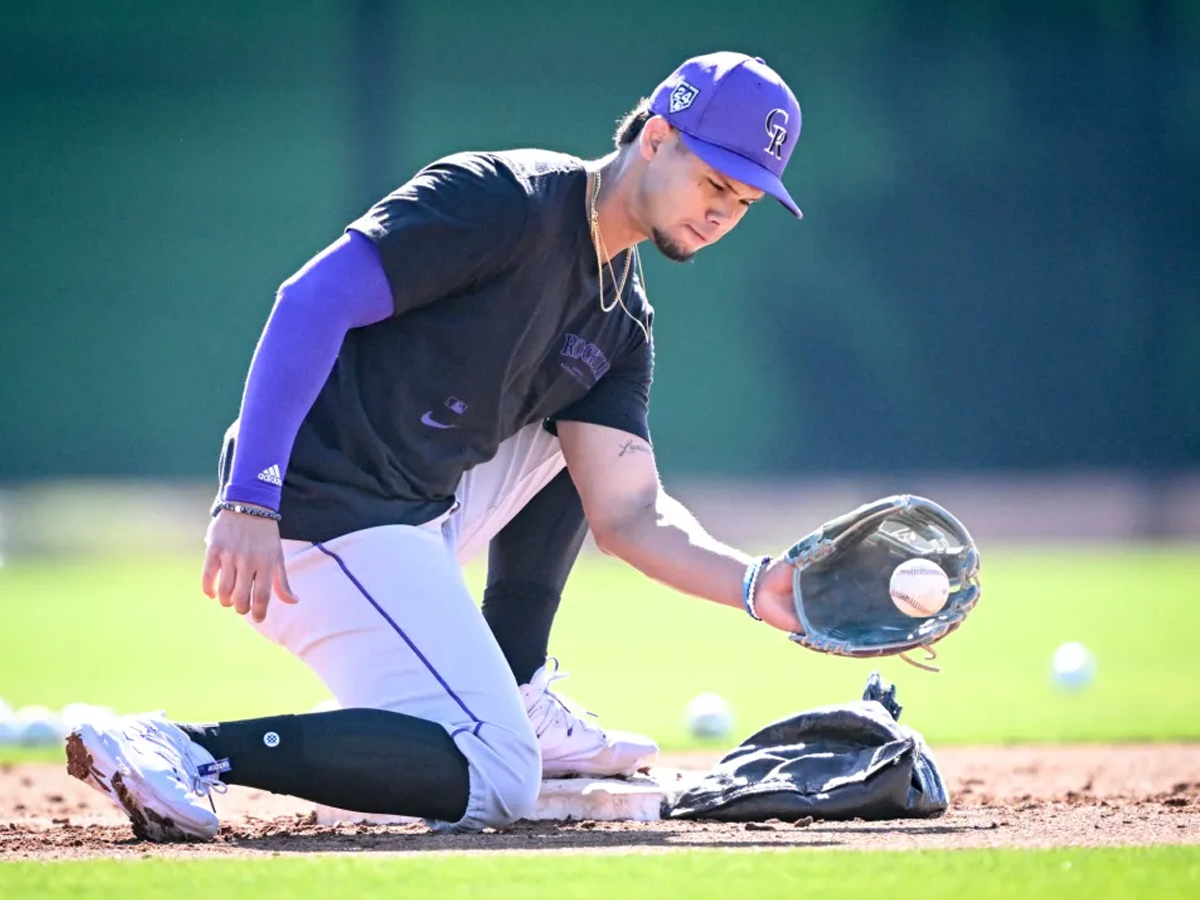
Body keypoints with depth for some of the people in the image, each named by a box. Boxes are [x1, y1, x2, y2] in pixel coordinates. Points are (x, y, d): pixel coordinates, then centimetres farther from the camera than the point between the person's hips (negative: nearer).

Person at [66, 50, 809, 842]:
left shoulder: (622, 327, 15)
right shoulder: (505, 199, -11)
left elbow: (628, 514, 9)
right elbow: (314, 300, -19)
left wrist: (753, 585, -10)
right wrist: (249, 503, -27)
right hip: (326, 514, -9)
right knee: (493, 783, -17)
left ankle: (514, 699, 17)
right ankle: (186, 749, -21)